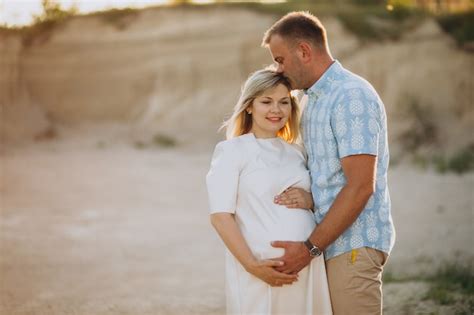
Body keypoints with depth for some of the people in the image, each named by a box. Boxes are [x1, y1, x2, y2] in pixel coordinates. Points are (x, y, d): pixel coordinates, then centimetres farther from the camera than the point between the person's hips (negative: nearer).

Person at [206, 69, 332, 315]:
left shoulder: (296, 154, 14)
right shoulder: (231, 150, -1)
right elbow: (220, 216, -8)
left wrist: (309, 200, -2)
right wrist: (252, 265, -17)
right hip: (261, 268, -4)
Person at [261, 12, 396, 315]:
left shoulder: (351, 96, -14)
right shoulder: (315, 99, 16)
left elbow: (360, 187, -20)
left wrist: (309, 248, -19)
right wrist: (301, 193, -2)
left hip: (353, 244, -9)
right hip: (331, 243, 9)